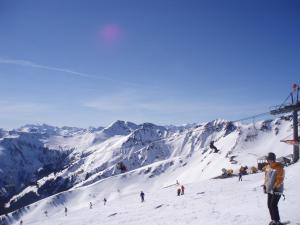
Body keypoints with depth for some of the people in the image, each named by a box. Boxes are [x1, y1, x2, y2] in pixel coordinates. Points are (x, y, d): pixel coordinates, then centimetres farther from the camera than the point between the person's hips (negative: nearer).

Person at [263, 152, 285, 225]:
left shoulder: (279, 168, -15)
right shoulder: (268, 167, 7)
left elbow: (280, 179, -18)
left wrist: (274, 187, -22)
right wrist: (265, 186, 11)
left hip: (277, 190, -7)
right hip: (269, 190, 7)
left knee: (273, 205, -10)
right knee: (269, 205, 9)